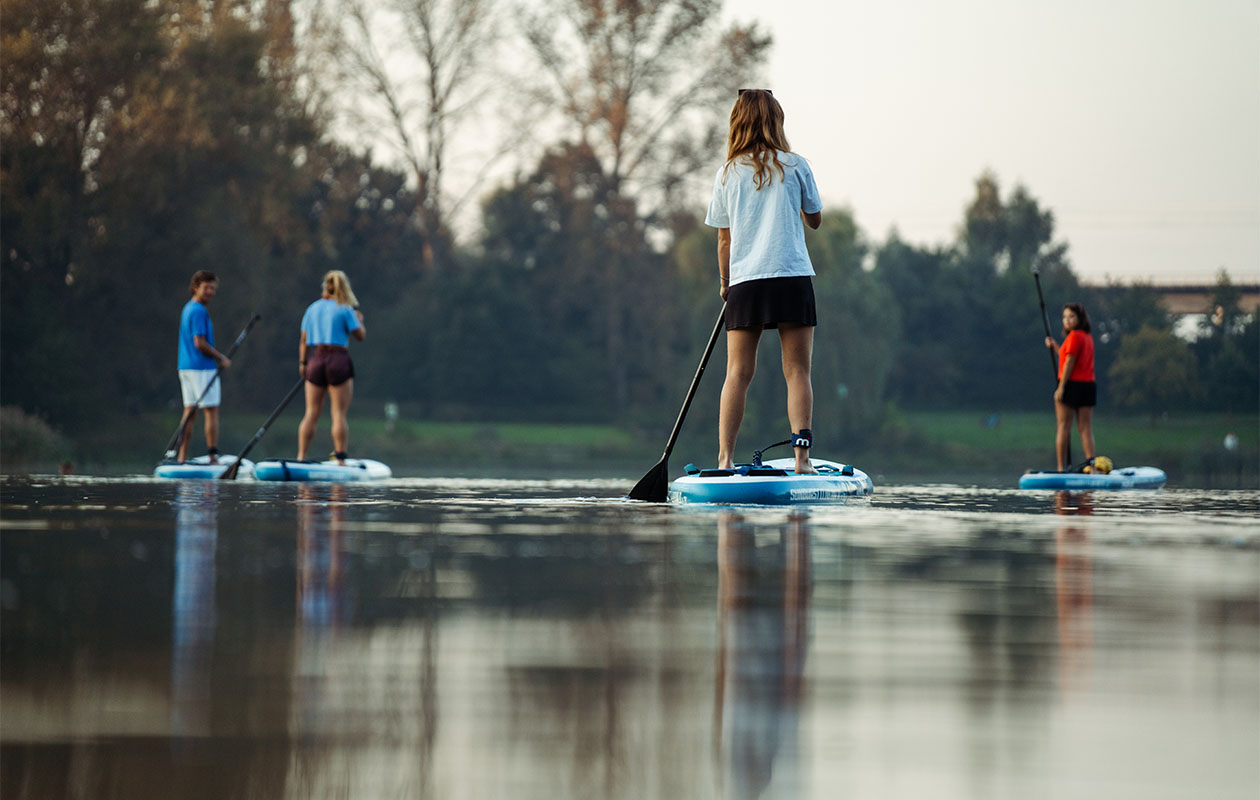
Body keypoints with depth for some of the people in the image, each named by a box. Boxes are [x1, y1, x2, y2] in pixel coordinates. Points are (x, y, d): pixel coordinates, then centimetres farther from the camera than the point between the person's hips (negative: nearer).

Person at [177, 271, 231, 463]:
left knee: (189, 411, 9)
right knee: (212, 411, -5)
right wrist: (222, 359, -9)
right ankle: (213, 458, -6)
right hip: (202, 368, -9)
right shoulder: (199, 312, -15)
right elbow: (200, 343, -20)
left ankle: (182, 458, 8)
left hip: (185, 366, 9)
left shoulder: (187, 309, 16)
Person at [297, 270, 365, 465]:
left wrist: (303, 363, 15)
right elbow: (360, 335, -4)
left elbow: (304, 340, 9)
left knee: (311, 413, 6)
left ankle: (301, 457, 2)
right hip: (338, 361, -4)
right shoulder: (345, 310, -5)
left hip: (315, 360, 4)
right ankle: (340, 459, -3)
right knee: (339, 413, -1)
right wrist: (359, 320, 15)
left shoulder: (312, 309, 9)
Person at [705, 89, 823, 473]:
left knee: (738, 373, 3)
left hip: (745, 283, 2)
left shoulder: (727, 174, 6)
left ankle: (725, 458, -2)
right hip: (792, 278, -2)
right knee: (797, 370, 0)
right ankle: (801, 456, -8)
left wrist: (725, 283, 24)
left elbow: (724, 239, 11)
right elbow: (815, 219, 12)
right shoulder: (795, 166, 1)